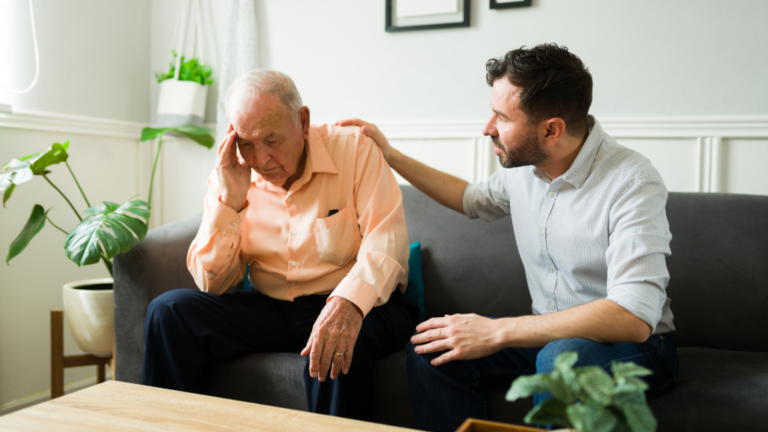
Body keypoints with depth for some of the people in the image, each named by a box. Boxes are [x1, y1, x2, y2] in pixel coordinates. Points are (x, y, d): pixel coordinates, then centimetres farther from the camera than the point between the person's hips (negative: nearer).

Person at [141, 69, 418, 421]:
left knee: (337, 345, -37)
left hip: (358, 307, -3)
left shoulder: (354, 150, -8)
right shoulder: (229, 177, 1)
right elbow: (212, 284, -1)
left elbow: (387, 238, -19)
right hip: (272, 309, 4)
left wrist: (348, 303, -39)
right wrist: (229, 202, -15)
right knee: (169, 311, -14)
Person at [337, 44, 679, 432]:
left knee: (563, 357, -38)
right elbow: (472, 199, 22)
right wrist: (390, 156, 17)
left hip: (633, 345, -5)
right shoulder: (522, 166, -2)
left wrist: (496, 331, -31)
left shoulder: (631, 181, -23)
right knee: (429, 349, -14)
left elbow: (633, 317, -33)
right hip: (547, 336, 6)